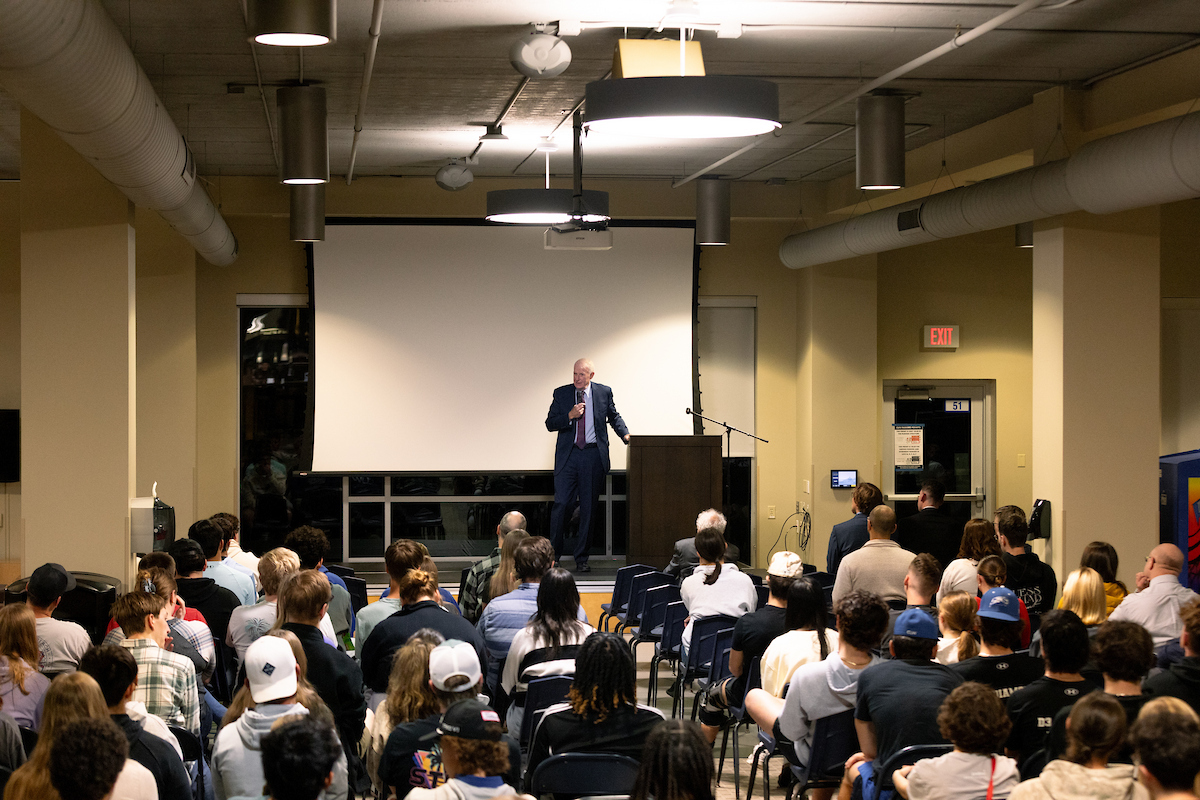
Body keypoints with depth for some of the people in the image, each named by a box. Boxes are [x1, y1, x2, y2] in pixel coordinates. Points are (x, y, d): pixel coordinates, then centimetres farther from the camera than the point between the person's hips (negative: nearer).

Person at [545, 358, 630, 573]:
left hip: (594, 455, 1)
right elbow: (550, 423, 2)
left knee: (588, 507, 3)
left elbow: (614, 417, 17)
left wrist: (625, 434, 0)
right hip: (568, 454, -1)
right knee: (560, 503, -7)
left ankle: (581, 559, 11)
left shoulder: (604, 392, 6)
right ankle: (553, 554, 4)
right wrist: (570, 416, -14)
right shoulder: (561, 393, 4)